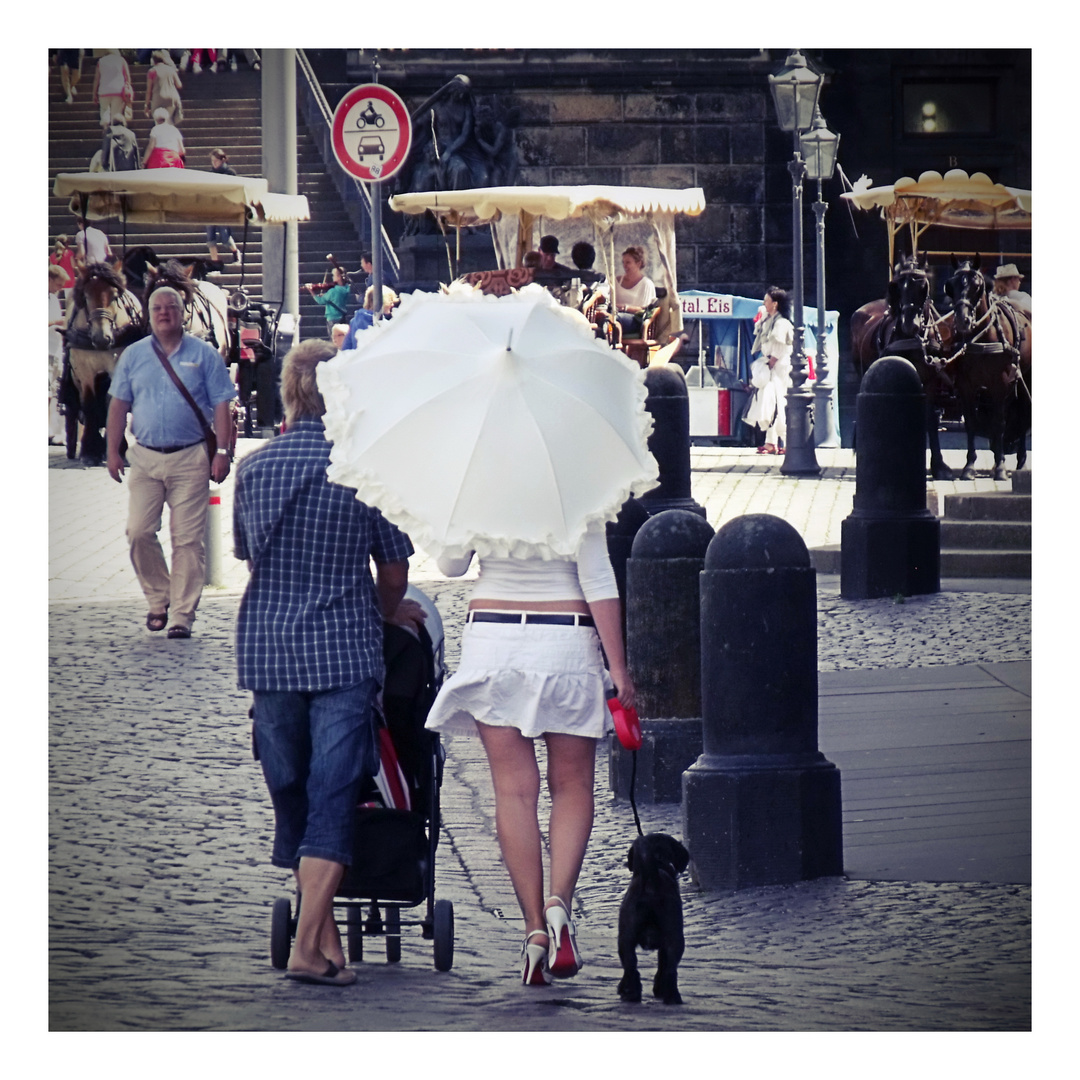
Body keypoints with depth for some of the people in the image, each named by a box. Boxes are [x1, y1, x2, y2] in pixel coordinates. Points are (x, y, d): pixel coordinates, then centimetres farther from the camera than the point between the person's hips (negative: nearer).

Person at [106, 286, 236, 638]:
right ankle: (159, 599, 14)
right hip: (145, 456, 2)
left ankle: (182, 614, 2)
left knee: (187, 539, -3)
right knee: (139, 532, -6)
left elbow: (221, 407, 2)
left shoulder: (204, 355, 4)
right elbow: (119, 405, 12)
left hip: (190, 458, -2)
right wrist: (113, 451, 5)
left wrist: (222, 451, -7)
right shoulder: (133, 355, 10)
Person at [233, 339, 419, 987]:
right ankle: (310, 945, -13)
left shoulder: (253, 469, 3)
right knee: (332, 800, -4)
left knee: (292, 798, 12)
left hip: (267, 652, 3)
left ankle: (327, 940, 17)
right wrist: (388, 612, 24)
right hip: (344, 652, -3)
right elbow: (394, 572, 2)